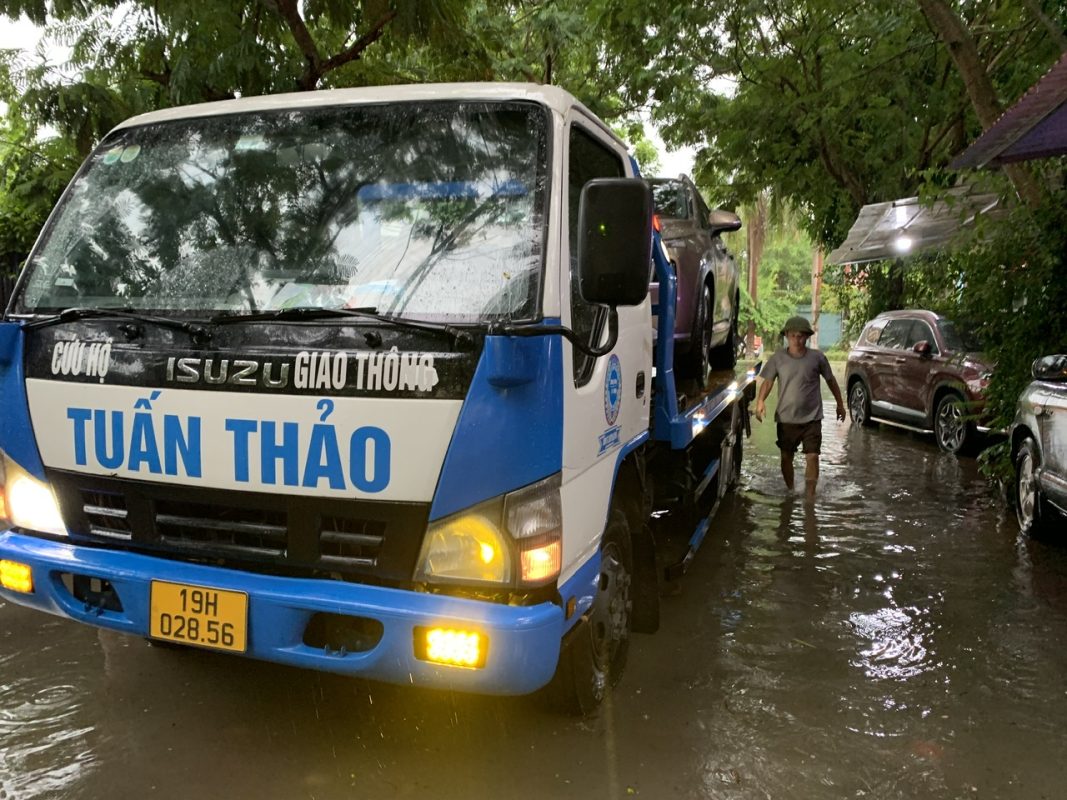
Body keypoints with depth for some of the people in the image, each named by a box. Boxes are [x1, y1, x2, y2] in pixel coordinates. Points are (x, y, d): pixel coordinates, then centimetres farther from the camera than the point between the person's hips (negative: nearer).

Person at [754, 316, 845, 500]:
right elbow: (768, 382, -3)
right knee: (786, 456, 11)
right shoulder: (778, 358, -2)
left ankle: (810, 494, 7)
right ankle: (789, 491, 29)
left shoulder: (817, 357, -4)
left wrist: (840, 404, 14)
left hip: (812, 418, -1)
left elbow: (830, 380, 8)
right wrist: (760, 401, -20)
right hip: (786, 418, 1)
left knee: (812, 456, -4)